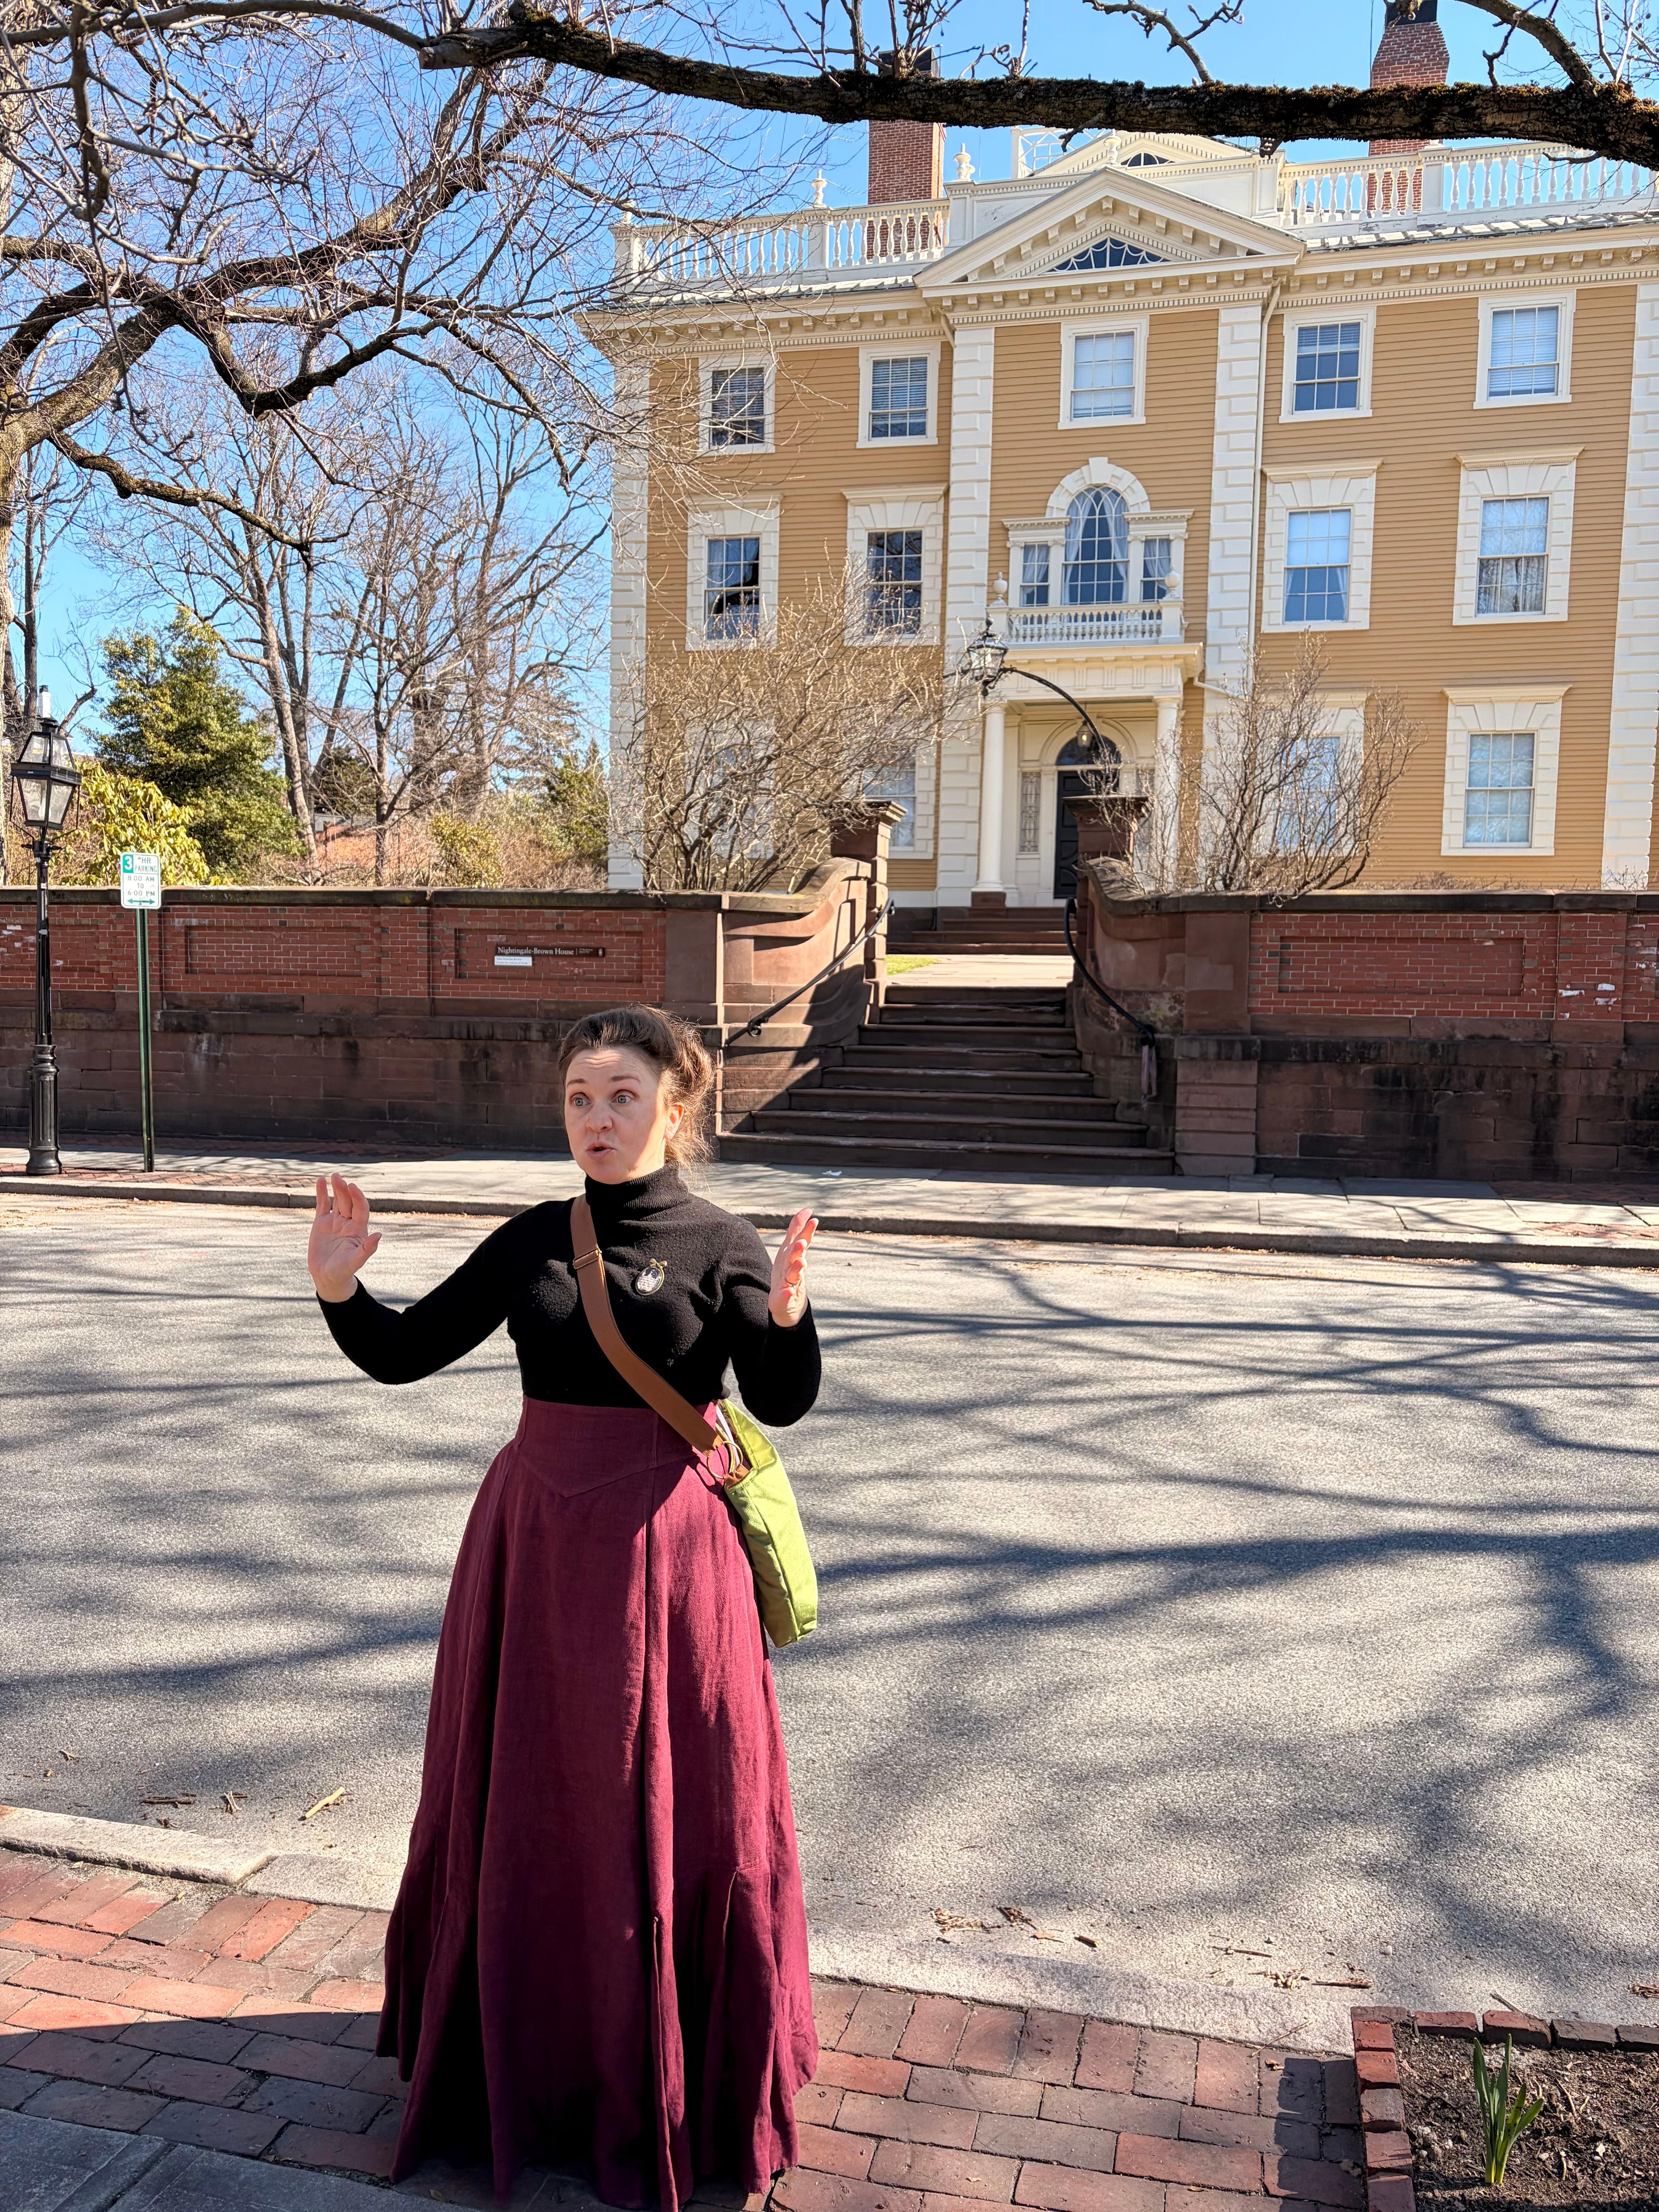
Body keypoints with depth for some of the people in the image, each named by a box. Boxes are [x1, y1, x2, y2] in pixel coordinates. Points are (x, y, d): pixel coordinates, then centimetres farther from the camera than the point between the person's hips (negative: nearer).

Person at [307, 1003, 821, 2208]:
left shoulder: (721, 1246, -8)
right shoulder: (533, 1240, 3)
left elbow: (781, 1402, -20)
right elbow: (406, 1353, 4)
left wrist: (787, 1310, -39)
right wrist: (341, 1290, -15)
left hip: (661, 1545, -4)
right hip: (534, 1532, 4)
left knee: (664, 1806, 8)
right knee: (522, 1795, 15)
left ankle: (671, 2070, 30)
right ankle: (527, 2039, 37)